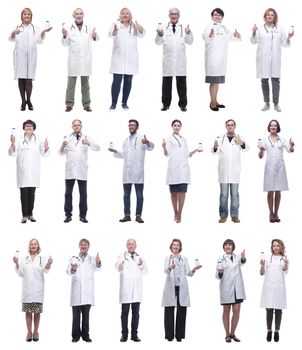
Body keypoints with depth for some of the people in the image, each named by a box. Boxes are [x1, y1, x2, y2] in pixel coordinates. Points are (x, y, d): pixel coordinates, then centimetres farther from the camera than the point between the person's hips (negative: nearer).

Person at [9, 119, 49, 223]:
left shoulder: (38, 140, 10)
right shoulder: (18, 139, 4)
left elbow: (44, 154, 6)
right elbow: (12, 153, -1)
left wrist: (46, 147, -15)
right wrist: (13, 144, -19)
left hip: (34, 171, 2)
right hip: (22, 171, -2)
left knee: (32, 193, 5)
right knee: (24, 193, -5)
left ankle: (30, 214, 11)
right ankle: (24, 215, -3)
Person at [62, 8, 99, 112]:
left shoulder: (88, 28, 6)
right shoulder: (69, 28, 3)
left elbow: (95, 39, -5)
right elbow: (65, 44, 3)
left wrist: (94, 36, -27)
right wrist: (65, 36, -17)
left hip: (86, 59, 1)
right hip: (73, 59, -1)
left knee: (85, 83, 7)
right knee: (71, 82, 0)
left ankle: (86, 104, 11)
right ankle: (69, 104, 3)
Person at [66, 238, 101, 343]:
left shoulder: (92, 259, 9)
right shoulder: (73, 259, 10)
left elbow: (97, 268, -12)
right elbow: (68, 271, -6)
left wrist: (98, 263, -37)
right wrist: (72, 269, -31)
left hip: (87, 292, 0)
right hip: (76, 291, 0)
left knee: (86, 315, 3)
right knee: (76, 315, 0)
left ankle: (85, 335, 9)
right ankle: (76, 335, 5)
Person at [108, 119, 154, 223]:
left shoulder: (141, 139, 0)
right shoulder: (126, 141, 20)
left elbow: (151, 147, -18)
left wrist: (147, 143, -40)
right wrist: (115, 152, 8)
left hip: (138, 172, -5)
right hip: (127, 172, 6)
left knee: (139, 195, -3)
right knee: (126, 194, 6)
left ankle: (138, 215, 1)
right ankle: (127, 215, 11)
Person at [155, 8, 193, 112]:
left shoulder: (184, 28, 8)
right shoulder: (164, 28, 8)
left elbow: (189, 42, -2)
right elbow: (158, 42, 0)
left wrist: (188, 33, -22)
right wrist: (159, 35, -22)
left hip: (180, 61, 0)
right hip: (167, 60, 0)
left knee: (181, 83, 3)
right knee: (166, 83, 5)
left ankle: (182, 104, 9)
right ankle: (166, 104, 12)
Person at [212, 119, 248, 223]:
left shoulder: (239, 138, 5)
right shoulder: (220, 139, 7)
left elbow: (246, 148, -14)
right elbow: (215, 152, -6)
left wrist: (242, 144, -39)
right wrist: (215, 147, -31)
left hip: (235, 171, 0)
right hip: (223, 171, 0)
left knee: (235, 193, 3)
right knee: (223, 194, 3)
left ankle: (235, 215, 8)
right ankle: (223, 215, 7)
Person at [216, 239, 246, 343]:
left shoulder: (237, 257, 7)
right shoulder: (221, 259, 2)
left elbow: (242, 262, -17)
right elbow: (218, 276, -1)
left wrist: (243, 258, -40)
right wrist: (220, 272, -25)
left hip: (237, 288, 2)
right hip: (226, 288, -2)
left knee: (236, 311, 0)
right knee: (226, 311, 5)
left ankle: (232, 333, 13)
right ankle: (227, 334, 13)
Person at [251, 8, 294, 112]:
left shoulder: (280, 29, 11)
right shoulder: (260, 28, 5)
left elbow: (284, 44, 12)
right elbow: (254, 41, -3)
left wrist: (288, 38, -7)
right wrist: (254, 33, -21)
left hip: (275, 58, 1)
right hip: (263, 58, -1)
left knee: (276, 80, -3)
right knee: (264, 80, 3)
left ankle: (276, 104, 4)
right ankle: (267, 103, 13)